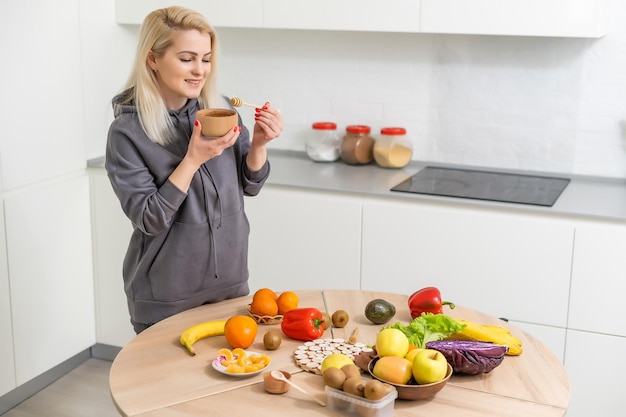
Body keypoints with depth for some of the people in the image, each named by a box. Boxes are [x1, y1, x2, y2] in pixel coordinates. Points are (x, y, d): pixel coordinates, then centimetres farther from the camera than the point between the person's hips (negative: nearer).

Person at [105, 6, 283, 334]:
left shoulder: (220, 109, -4)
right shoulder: (127, 132, -15)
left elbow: (250, 185, 4)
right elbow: (150, 219, -17)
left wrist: (259, 143, -14)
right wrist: (193, 159, -26)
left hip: (230, 281, 4)